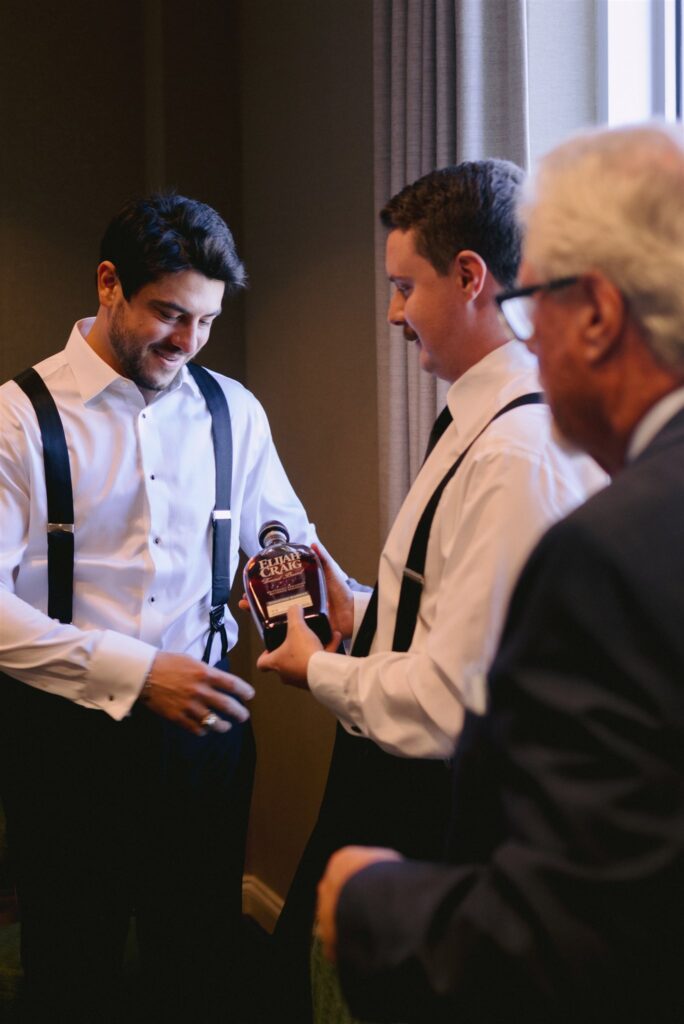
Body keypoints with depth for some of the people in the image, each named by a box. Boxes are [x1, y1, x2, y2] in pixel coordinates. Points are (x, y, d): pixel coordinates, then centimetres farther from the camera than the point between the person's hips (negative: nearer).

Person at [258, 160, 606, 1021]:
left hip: (431, 810, -9)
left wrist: (320, 670, -11)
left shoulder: (518, 456, -26)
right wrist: (356, 615, 7)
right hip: (385, 780, 9)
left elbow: (450, 702, -27)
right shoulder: (480, 425, 6)